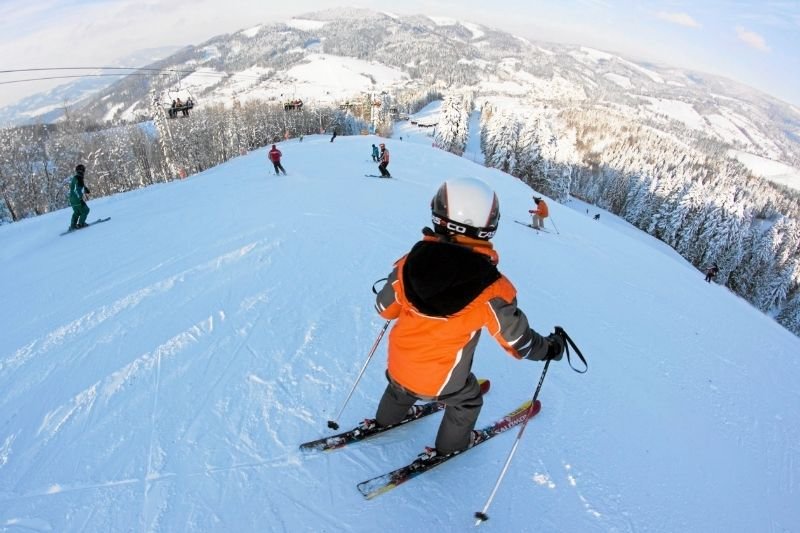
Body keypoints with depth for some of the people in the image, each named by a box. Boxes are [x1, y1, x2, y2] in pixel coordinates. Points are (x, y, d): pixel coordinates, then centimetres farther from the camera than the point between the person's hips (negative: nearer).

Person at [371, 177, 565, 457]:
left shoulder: (410, 263, -23)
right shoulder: (492, 291, -29)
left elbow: (385, 309, -6)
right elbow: (519, 343, -15)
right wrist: (550, 348, 6)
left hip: (398, 367, 3)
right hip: (442, 382, -2)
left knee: (401, 389, 36)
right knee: (467, 402, 30)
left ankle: (384, 421, 62)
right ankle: (449, 446, 53)